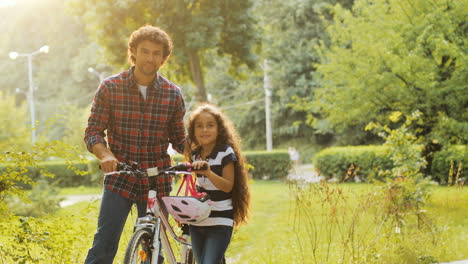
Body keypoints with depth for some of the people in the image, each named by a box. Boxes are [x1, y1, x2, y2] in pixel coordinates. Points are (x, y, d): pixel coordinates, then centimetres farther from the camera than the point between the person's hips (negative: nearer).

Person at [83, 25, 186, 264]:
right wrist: (105, 155, -23)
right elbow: (93, 132, -3)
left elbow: (178, 139, 9)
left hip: (157, 183, 2)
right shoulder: (110, 87, -2)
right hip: (120, 180, -2)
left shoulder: (173, 94, 2)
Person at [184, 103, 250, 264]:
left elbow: (228, 186, -16)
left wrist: (208, 172, -30)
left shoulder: (226, 152, -10)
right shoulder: (195, 154, 9)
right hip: (197, 221, 7)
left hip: (220, 223, -7)